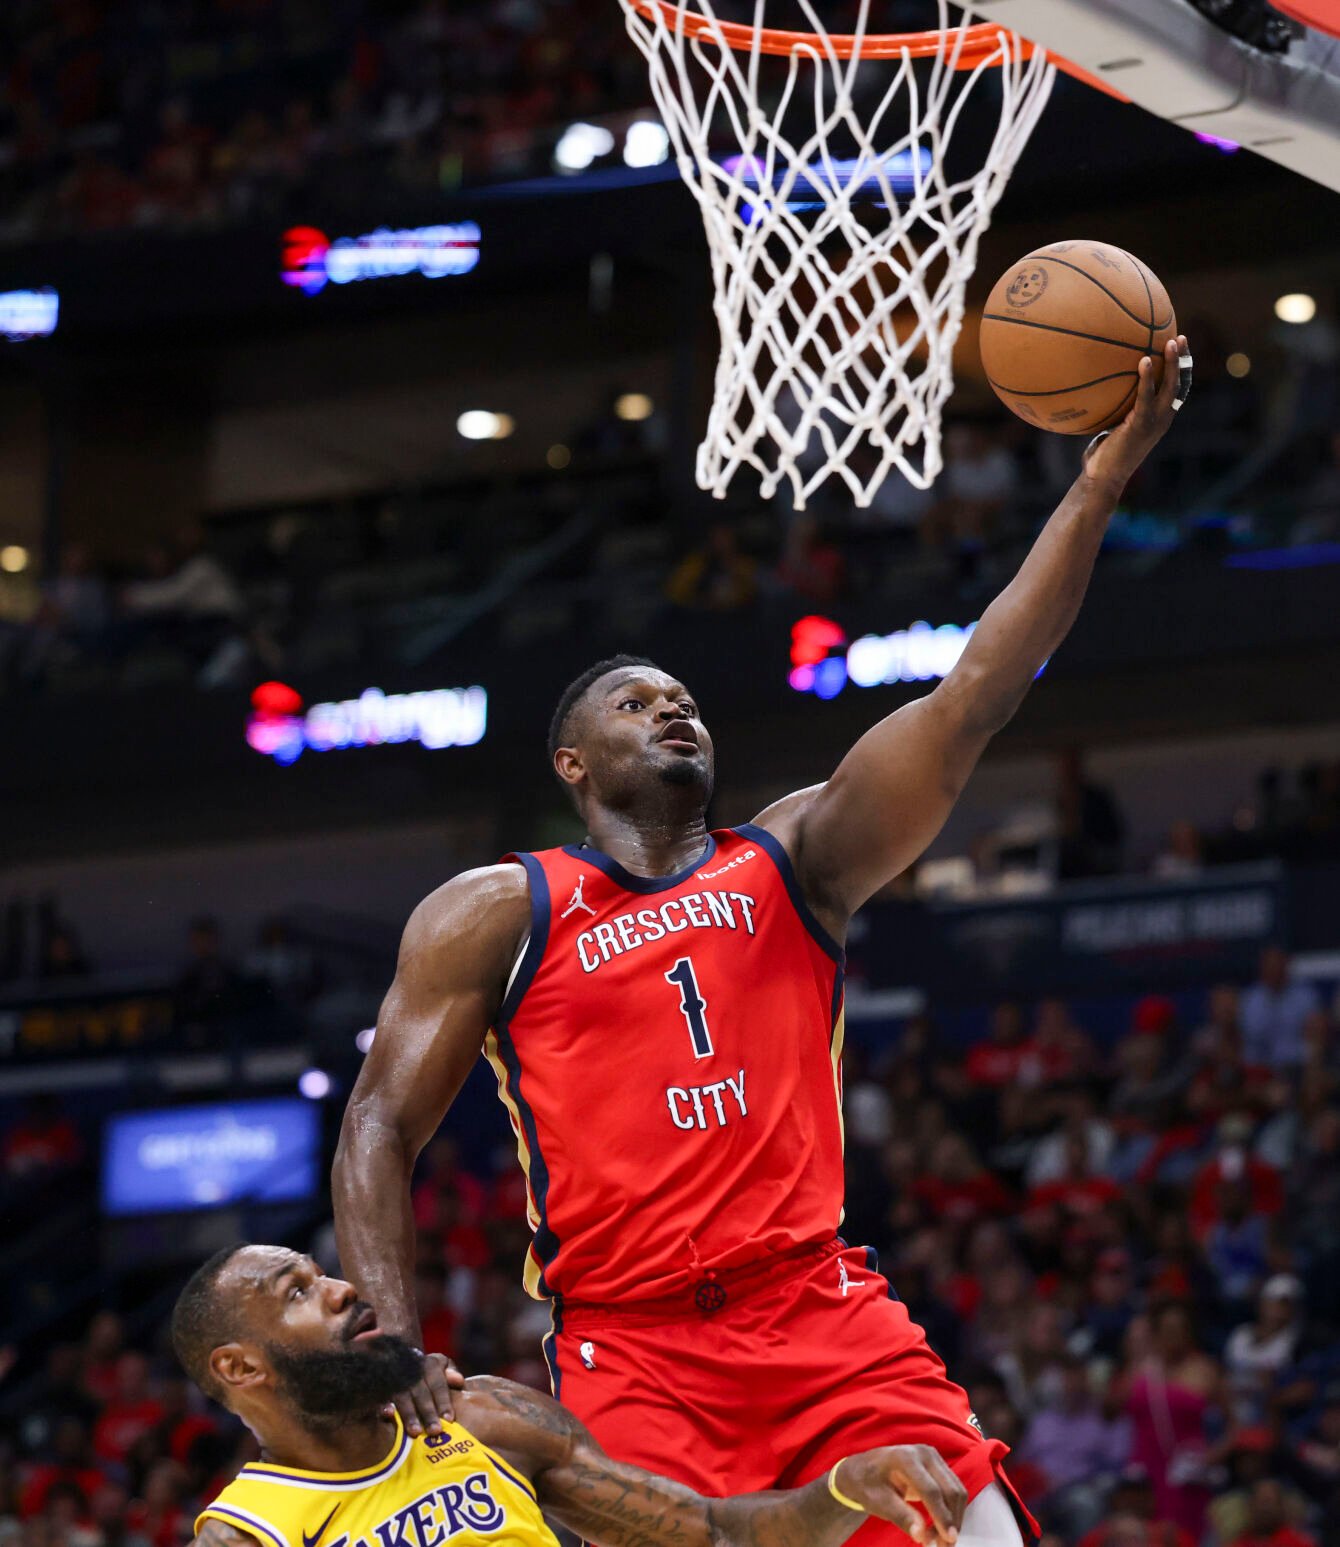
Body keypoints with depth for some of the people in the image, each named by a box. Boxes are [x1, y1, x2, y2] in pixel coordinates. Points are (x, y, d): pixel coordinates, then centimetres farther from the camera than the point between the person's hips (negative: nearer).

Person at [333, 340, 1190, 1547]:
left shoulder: (793, 862, 14)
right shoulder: (493, 915, 10)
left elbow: (968, 704, 4)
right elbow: (379, 1133, 8)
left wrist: (1102, 479, -5)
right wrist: (396, 1349, -8)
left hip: (831, 1326, 2)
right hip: (631, 1350, -2)